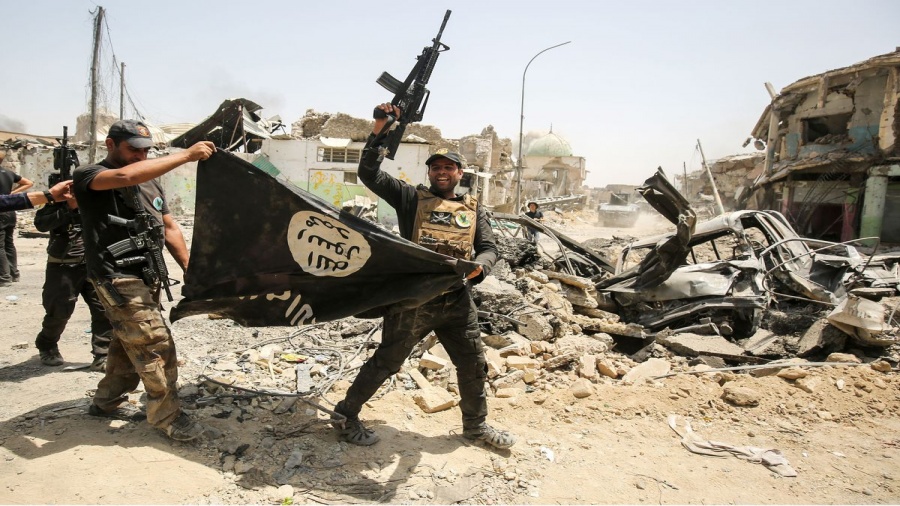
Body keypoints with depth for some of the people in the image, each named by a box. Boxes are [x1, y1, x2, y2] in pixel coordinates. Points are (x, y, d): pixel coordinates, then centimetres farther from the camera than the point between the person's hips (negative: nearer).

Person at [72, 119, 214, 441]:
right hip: (118, 279, -8)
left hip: (147, 277, 8)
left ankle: (107, 401, 36)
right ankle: (166, 416, 0)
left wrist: (189, 267, 8)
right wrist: (185, 155, -33)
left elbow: (168, 228, 18)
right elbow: (125, 176, -32)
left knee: (129, 344, 18)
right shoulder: (88, 176, -8)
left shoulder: (150, 183, 15)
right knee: (156, 347, -11)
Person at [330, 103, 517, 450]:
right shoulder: (410, 198, 2)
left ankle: (475, 425, 37)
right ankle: (345, 415, 25)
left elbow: (488, 248, 6)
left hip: (457, 301, 4)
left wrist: (478, 267, -17)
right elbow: (369, 174, -6)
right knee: (386, 362, 6)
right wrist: (379, 132, -15)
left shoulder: (473, 209, 11)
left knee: (474, 366, 15)